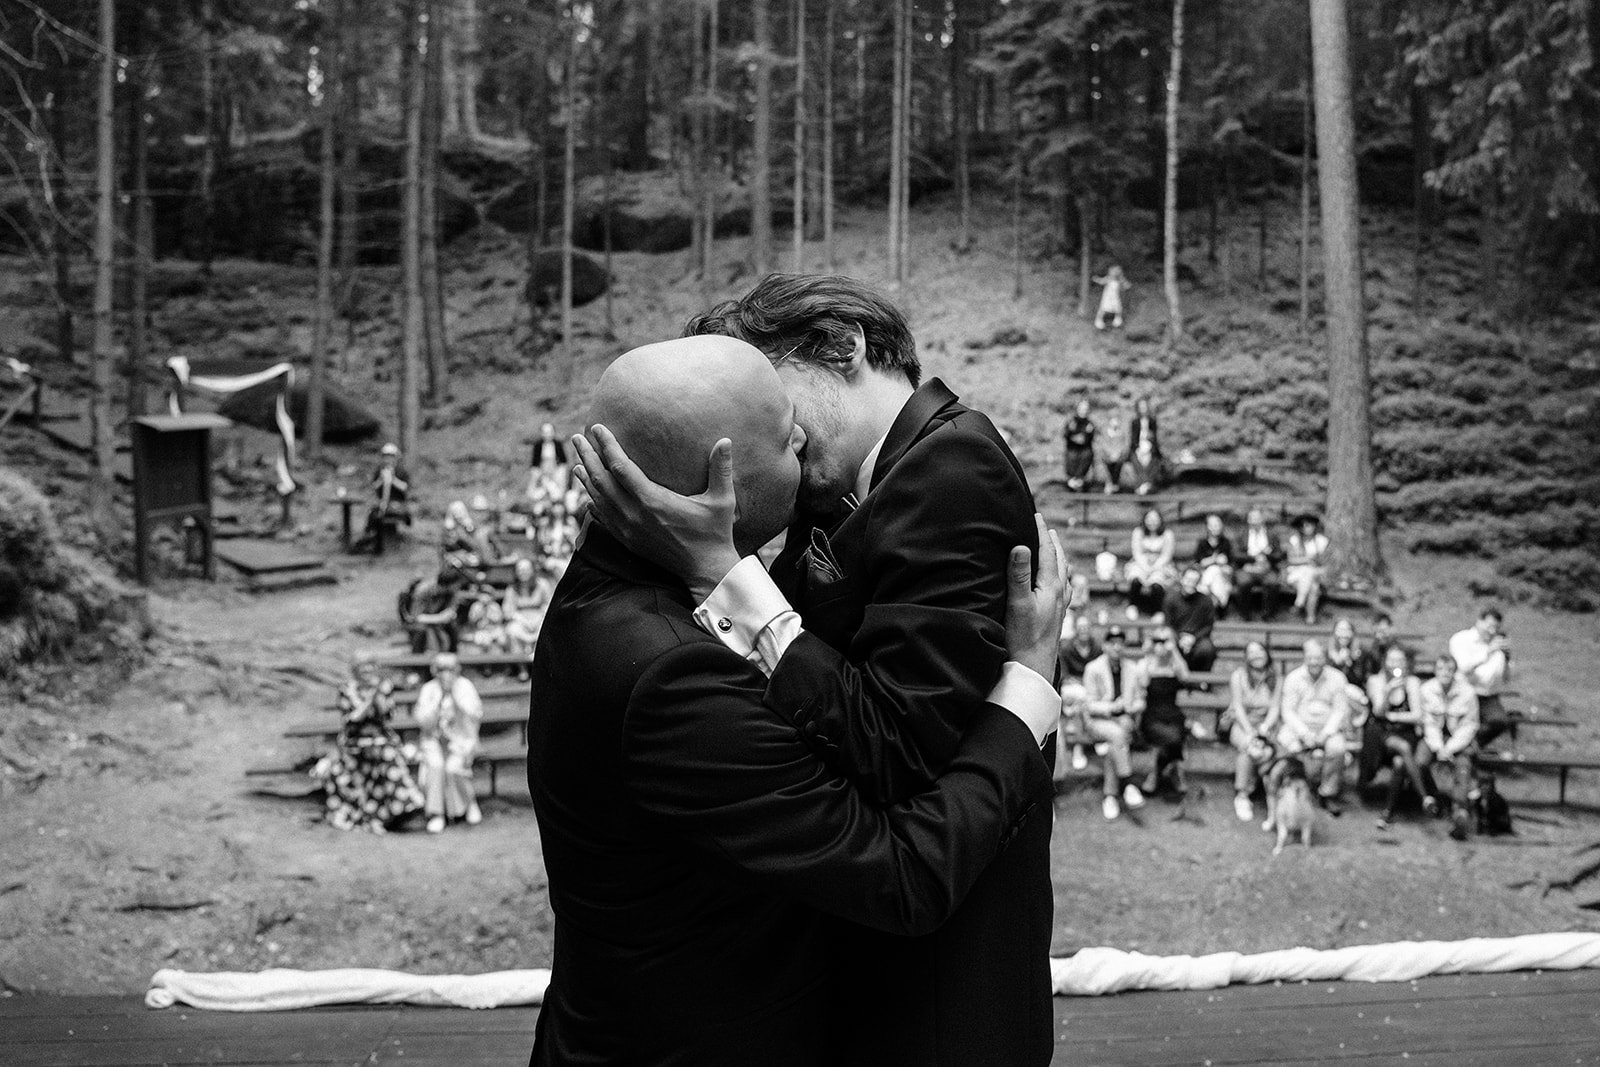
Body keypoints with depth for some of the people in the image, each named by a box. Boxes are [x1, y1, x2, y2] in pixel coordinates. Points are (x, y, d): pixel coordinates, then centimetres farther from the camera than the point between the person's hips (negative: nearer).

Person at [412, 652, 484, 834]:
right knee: (435, 764, -30)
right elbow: (423, 721, -11)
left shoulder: (465, 687, -6)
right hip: (434, 740, 1)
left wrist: (456, 694, -21)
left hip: (461, 740, -1)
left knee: (454, 767, -29)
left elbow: (477, 715, -21)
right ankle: (435, 814, -21)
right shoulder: (428, 689, -3)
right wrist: (439, 698, -19)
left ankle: (470, 803, -2)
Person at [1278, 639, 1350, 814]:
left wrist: (1326, 733, -13)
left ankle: (1329, 795, -11)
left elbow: (1341, 710, 2)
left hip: (1328, 729, 0)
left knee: (1337, 748, -31)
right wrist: (1304, 734, -15)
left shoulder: (1336, 678, 4)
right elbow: (1288, 711, -1)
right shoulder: (1293, 678, 2)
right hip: (1298, 727, 0)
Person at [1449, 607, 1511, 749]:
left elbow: (1506, 678, 9)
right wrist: (1488, 652, -24)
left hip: (1489, 699, 3)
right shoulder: (1461, 639, 0)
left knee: (1501, 721, -28)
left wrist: (1507, 659, -8)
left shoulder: (1498, 644, 14)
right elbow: (1465, 669, -17)